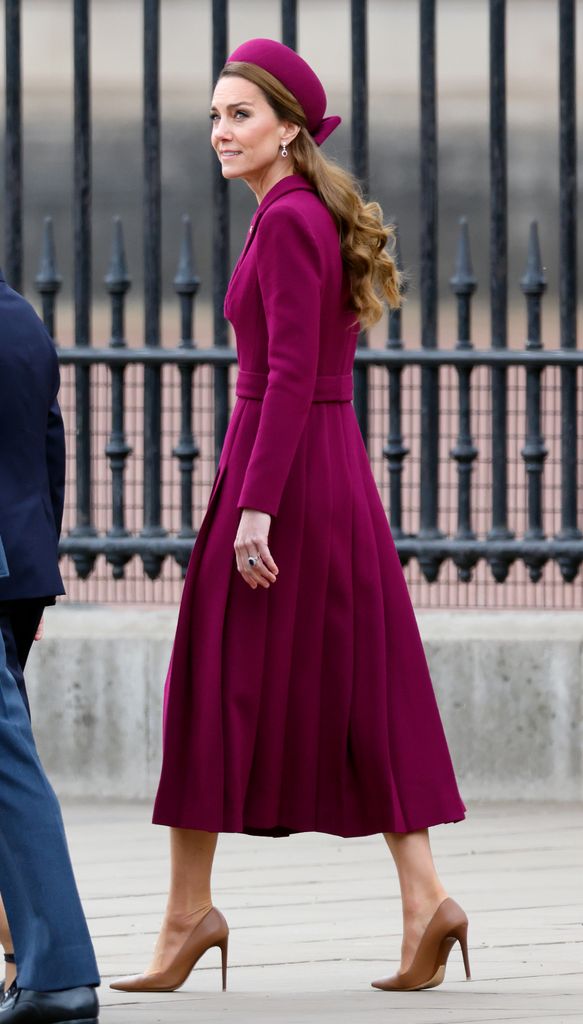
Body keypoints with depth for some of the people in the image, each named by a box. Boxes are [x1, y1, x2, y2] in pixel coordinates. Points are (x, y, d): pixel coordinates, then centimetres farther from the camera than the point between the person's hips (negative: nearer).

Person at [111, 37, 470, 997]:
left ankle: (189, 910, 3)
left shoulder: (286, 221, -13)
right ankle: (424, 900, -2)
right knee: (356, 693, 6)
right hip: (339, 465, 9)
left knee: (218, 683, -1)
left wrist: (255, 507, -22)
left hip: (280, 466, -9)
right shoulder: (323, 219, 16)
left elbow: (291, 375, -19)